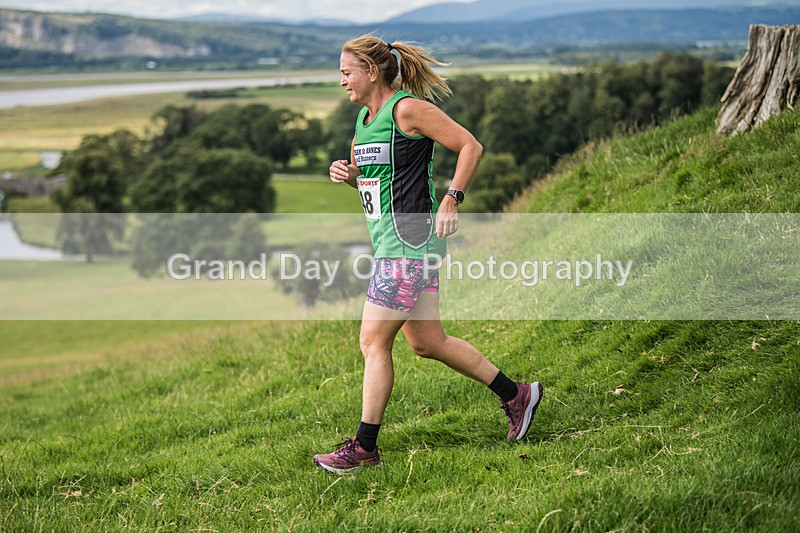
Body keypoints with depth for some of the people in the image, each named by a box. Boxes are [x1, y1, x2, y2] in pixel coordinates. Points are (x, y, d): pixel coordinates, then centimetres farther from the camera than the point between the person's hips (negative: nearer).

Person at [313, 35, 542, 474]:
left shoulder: (407, 109, -12)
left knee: (373, 341, -6)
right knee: (427, 342, 13)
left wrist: (452, 200, -19)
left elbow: (470, 146, -12)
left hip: (410, 242, -10)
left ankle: (364, 446, 3)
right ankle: (515, 395, 24)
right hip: (390, 243, 10)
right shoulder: (364, 117, 14)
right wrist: (345, 172, 5)